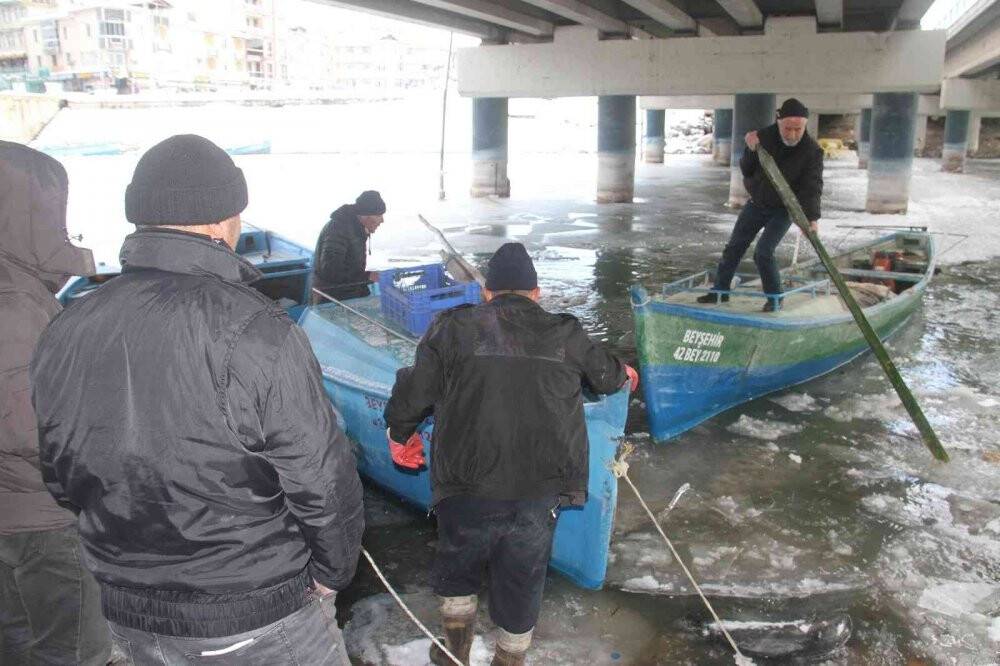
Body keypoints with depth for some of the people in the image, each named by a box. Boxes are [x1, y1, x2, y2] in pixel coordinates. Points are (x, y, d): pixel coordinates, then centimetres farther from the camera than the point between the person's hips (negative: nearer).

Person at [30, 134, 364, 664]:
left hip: (130, 620, 6)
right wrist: (332, 572, -2)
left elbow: (60, 480, 5)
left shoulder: (63, 335, -6)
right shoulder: (256, 333, -25)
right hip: (258, 620, -5)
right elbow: (322, 482, -19)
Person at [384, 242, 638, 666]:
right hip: (540, 495, 1)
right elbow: (606, 376, 21)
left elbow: (413, 393, 1)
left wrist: (400, 435, 21)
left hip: (467, 491, 0)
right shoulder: (565, 335, 3)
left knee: (457, 573, 26)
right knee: (522, 587, 19)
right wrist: (625, 376, 46)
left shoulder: (453, 328, -2)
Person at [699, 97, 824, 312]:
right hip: (756, 203, 4)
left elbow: (812, 187, -27)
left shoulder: (812, 151, -21)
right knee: (734, 247, 10)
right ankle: (720, 290, 27)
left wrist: (811, 218, -43)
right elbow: (746, 170, -6)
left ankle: (775, 298, 5)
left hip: (783, 209, -4)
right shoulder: (765, 136, -12)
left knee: (763, 253, -16)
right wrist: (751, 151, -27)